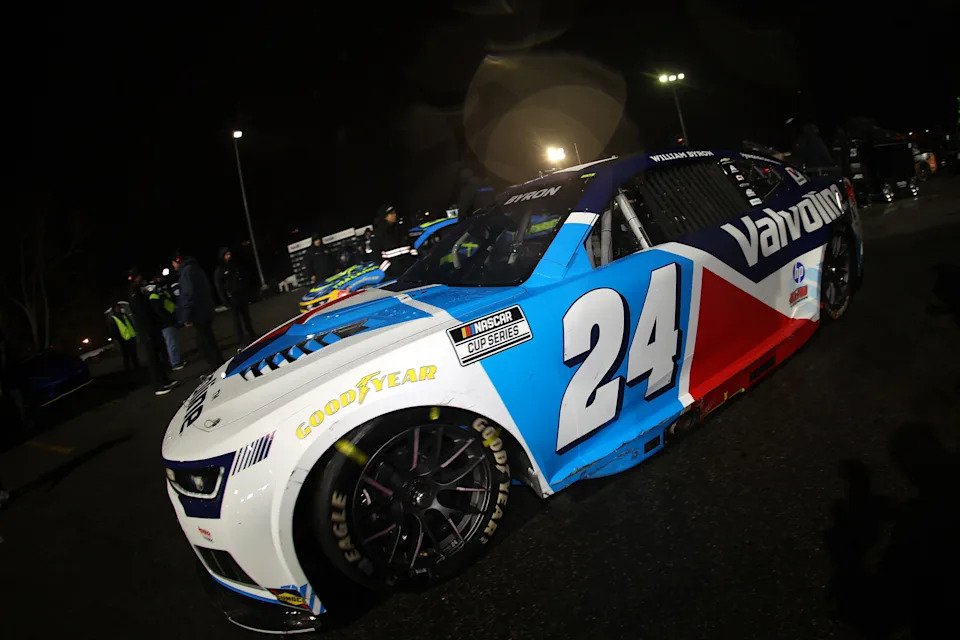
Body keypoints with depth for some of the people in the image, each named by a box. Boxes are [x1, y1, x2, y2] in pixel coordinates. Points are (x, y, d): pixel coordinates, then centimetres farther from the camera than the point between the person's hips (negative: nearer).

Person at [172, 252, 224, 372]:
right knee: (209, 342, 17)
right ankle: (219, 367, 24)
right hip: (207, 312, 10)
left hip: (198, 315, -10)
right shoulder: (195, 268, 17)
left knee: (205, 344, -6)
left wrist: (187, 317, -18)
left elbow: (189, 295, -21)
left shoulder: (187, 271, -13)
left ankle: (217, 369, -5)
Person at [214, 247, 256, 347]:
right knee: (237, 318, -3)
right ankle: (241, 338, 2)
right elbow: (219, 287, -7)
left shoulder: (236, 266, 13)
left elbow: (244, 280, 17)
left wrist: (248, 294, 12)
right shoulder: (219, 270, -3)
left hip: (243, 296, 5)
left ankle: (251, 334, 21)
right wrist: (225, 300, -13)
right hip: (232, 298, -5)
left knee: (246, 316, 11)